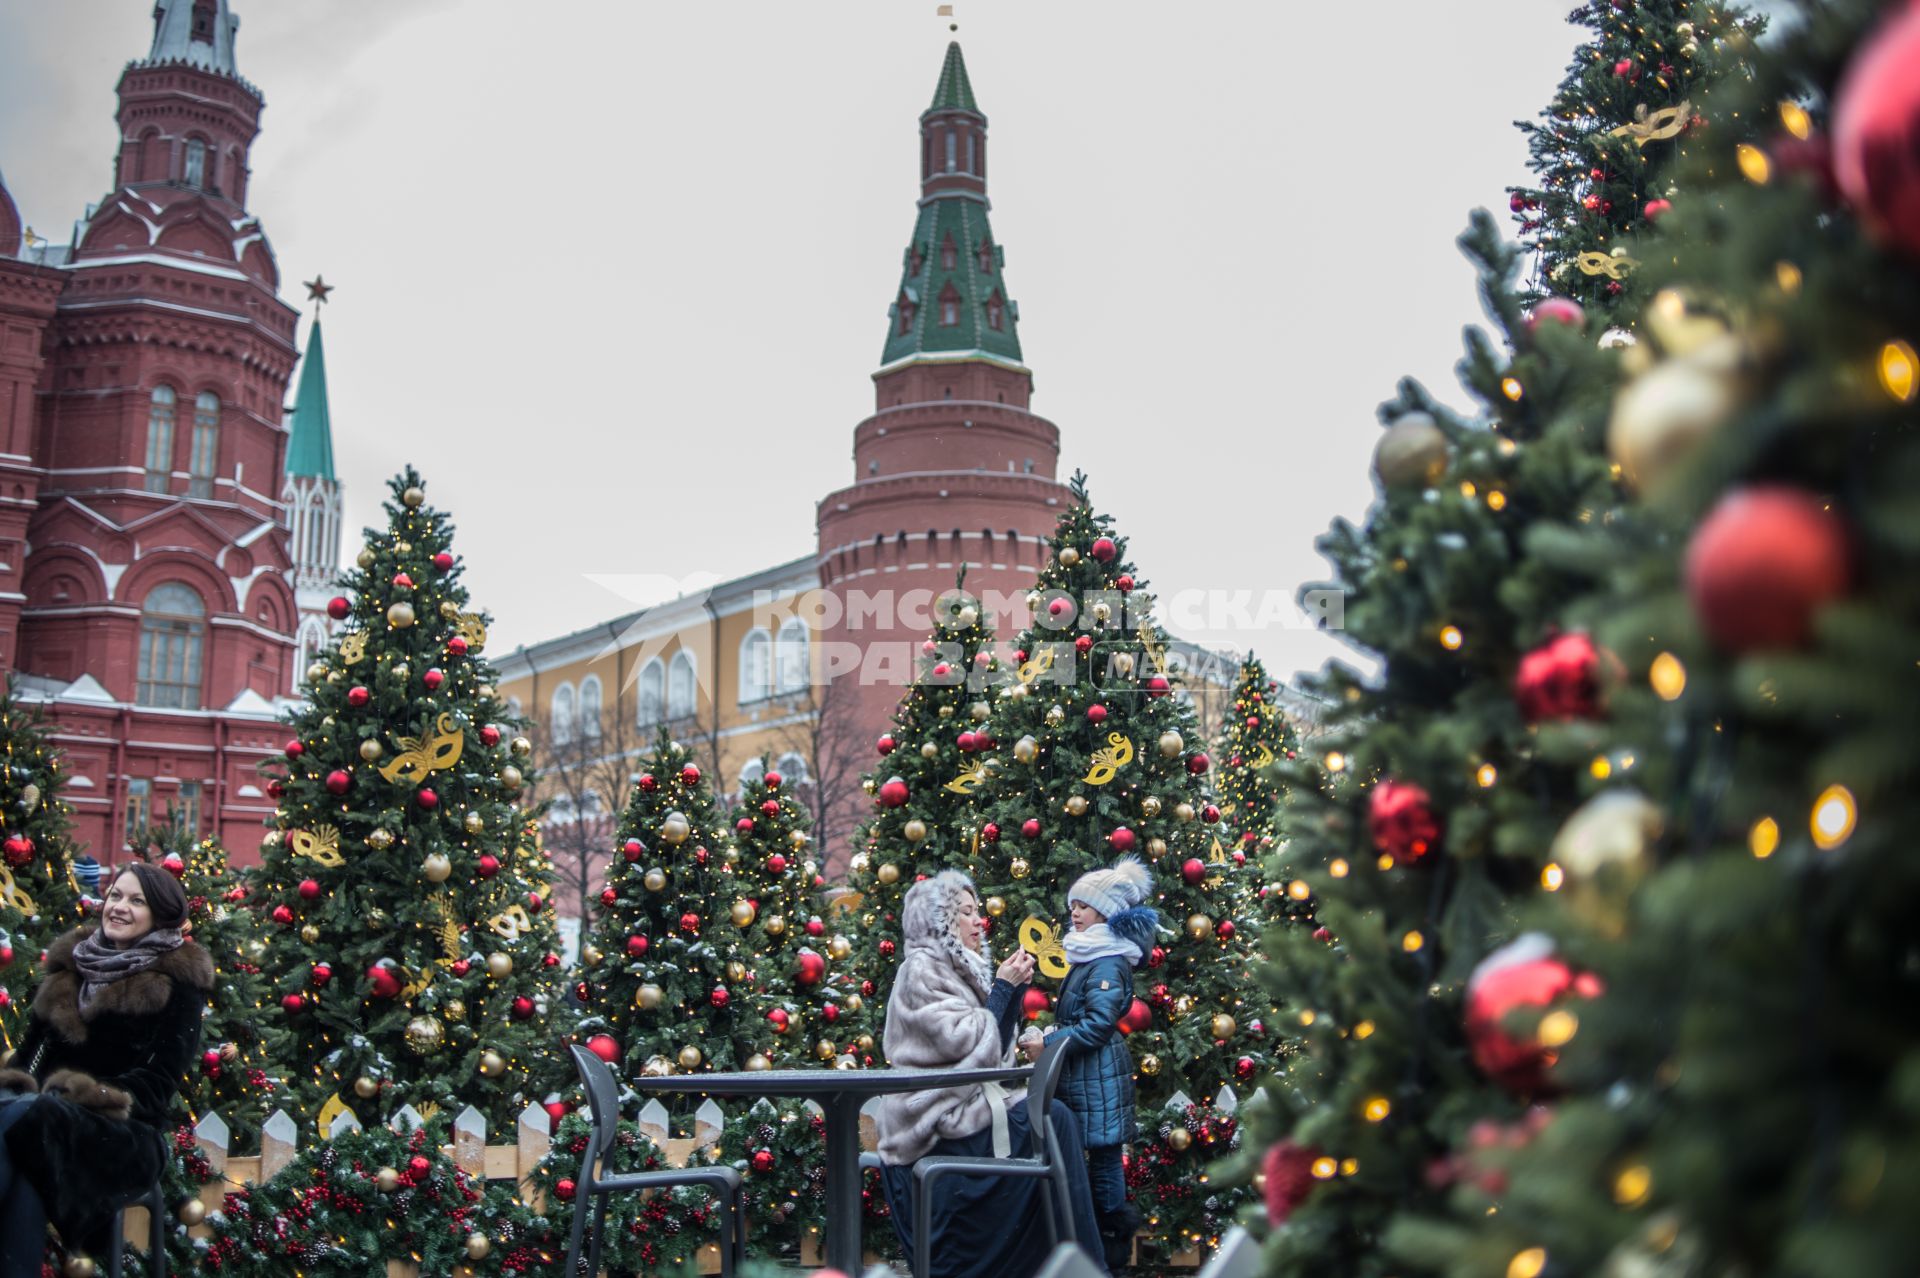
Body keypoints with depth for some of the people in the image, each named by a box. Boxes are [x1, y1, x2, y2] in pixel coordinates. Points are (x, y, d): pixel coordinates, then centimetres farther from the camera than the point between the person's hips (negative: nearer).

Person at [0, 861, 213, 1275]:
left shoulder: (179, 980, 3)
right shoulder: (72, 960, 19)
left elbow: (159, 1083, -4)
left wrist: (96, 1098, -21)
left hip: (125, 1135, -4)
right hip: (44, 1117, 4)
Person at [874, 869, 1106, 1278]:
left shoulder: (959, 967, 16)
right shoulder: (922, 967, -11)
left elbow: (992, 1045, 15)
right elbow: (961, 1041, -20)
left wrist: (1014, 990, 3)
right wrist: (1003, 988, -13)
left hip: (961, 1103, 9)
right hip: (938, 1119, -9)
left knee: (1053, 1118, -7)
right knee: (1053, 1120, -17)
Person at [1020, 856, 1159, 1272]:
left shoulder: (1108, 962, -15)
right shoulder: (1087, 954, 15)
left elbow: (1098, 1025, -20)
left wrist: (1049, 1044, -16)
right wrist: (1048, 1035, 8)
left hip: (1100, 1075, -10)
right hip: (1081, 1073, 10)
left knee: (1104, 1159, -2)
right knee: (1099, 1158, 13)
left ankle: (1112, 1249, 6)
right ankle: (1101, 1240, 20)